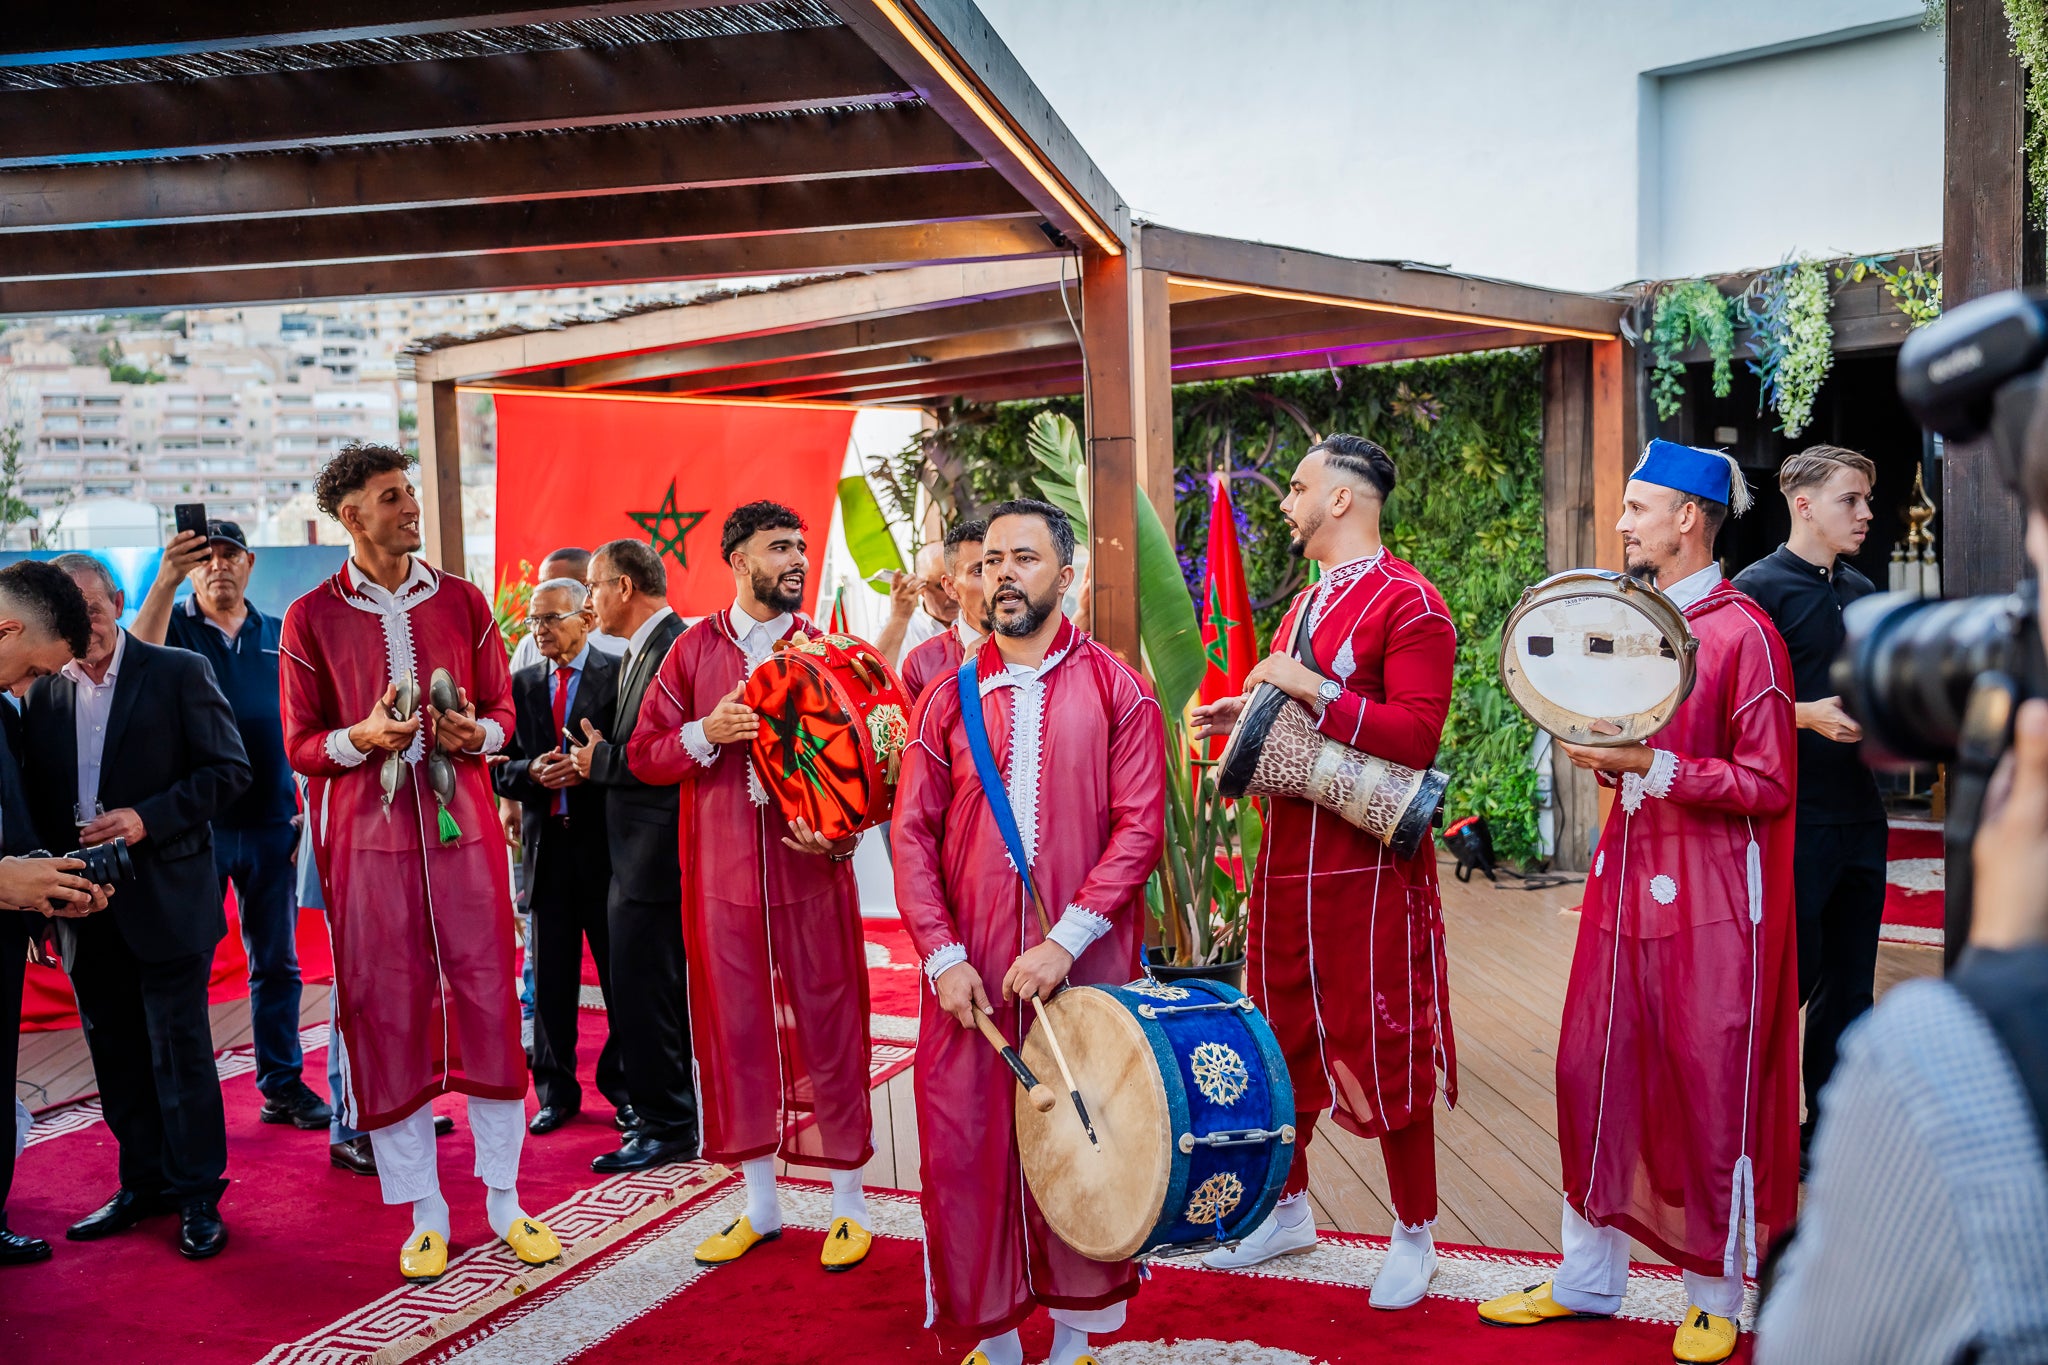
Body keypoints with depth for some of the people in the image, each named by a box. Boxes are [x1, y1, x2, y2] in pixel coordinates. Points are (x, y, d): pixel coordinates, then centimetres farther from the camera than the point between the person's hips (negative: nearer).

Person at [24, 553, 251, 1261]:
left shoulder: (179, 672, -2)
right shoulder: (43, 694, 10)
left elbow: (228, 768, -7)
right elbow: (34, 798, 12)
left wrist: (148, 818, -17)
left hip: (165, 897, -5)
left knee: (179, 1049, 1)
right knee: (116, 1052, 13)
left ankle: (196, 1195, 12)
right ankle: (144, 1183, 26)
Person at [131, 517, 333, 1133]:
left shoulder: (279, 636, 11)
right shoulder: (175, 626, 2)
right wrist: (165, 580, -37)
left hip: (270, 823, 3)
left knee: (277, 962, 9)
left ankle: (282, 1083, 18)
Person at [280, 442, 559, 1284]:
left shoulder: (463, 603, 7)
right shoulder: (311, 619, 2)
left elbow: (503, 710, 12)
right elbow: (300, 745, 4)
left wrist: (477, 731, -10)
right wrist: (361, 737, -15)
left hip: (461, 827, 1)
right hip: (366, 837, -1)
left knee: (487, 1002, 2)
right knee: (384, 1016, 2)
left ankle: (504, 1200, 16)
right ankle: (423, 1214, 16)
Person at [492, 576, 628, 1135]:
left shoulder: (618, 675, -2)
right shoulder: (523, 684, 11)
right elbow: (501, 769, 10)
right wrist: (532, 773, -10)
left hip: (606, 842, -4)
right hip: (546, 843, 4)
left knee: (620, 970, 6)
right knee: (551, 975, 10)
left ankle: (623, 1083, 20)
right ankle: (556, 1090, 22)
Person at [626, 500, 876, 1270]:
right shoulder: (695, 649, 5)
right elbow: (643, 755, 5)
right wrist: (707, 733, -14)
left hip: (810, 869, -1)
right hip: (722, 874, 2)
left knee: (827, 1028, 3)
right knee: (735, 1031, 9)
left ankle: (848, 1204, 19)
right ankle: (760, 1205, 25)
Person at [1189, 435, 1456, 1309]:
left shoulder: (1408, 602, -11)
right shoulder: (1306, 603, 16)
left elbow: (1415, 736, -21)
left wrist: (1315, 691, -23)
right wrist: (1247, 717, 8)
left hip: (1370, 871, -8)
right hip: (1287, 864, 8)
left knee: (1386, 1055, 3)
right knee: (1283, 1041, 16)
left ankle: (1414, 1237, 21)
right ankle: (1288, 1211, 34)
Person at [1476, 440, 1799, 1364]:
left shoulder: (1743, 632, -12)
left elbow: (1768, 785, -14)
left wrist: (1648, 765, -21)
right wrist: (1601, 753, 2)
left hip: (1710, 900, -7)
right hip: (1627, 882, 7)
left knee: (1711, 1090, 4)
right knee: (1595, 1074, 10)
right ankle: (1587, 1281, 25)